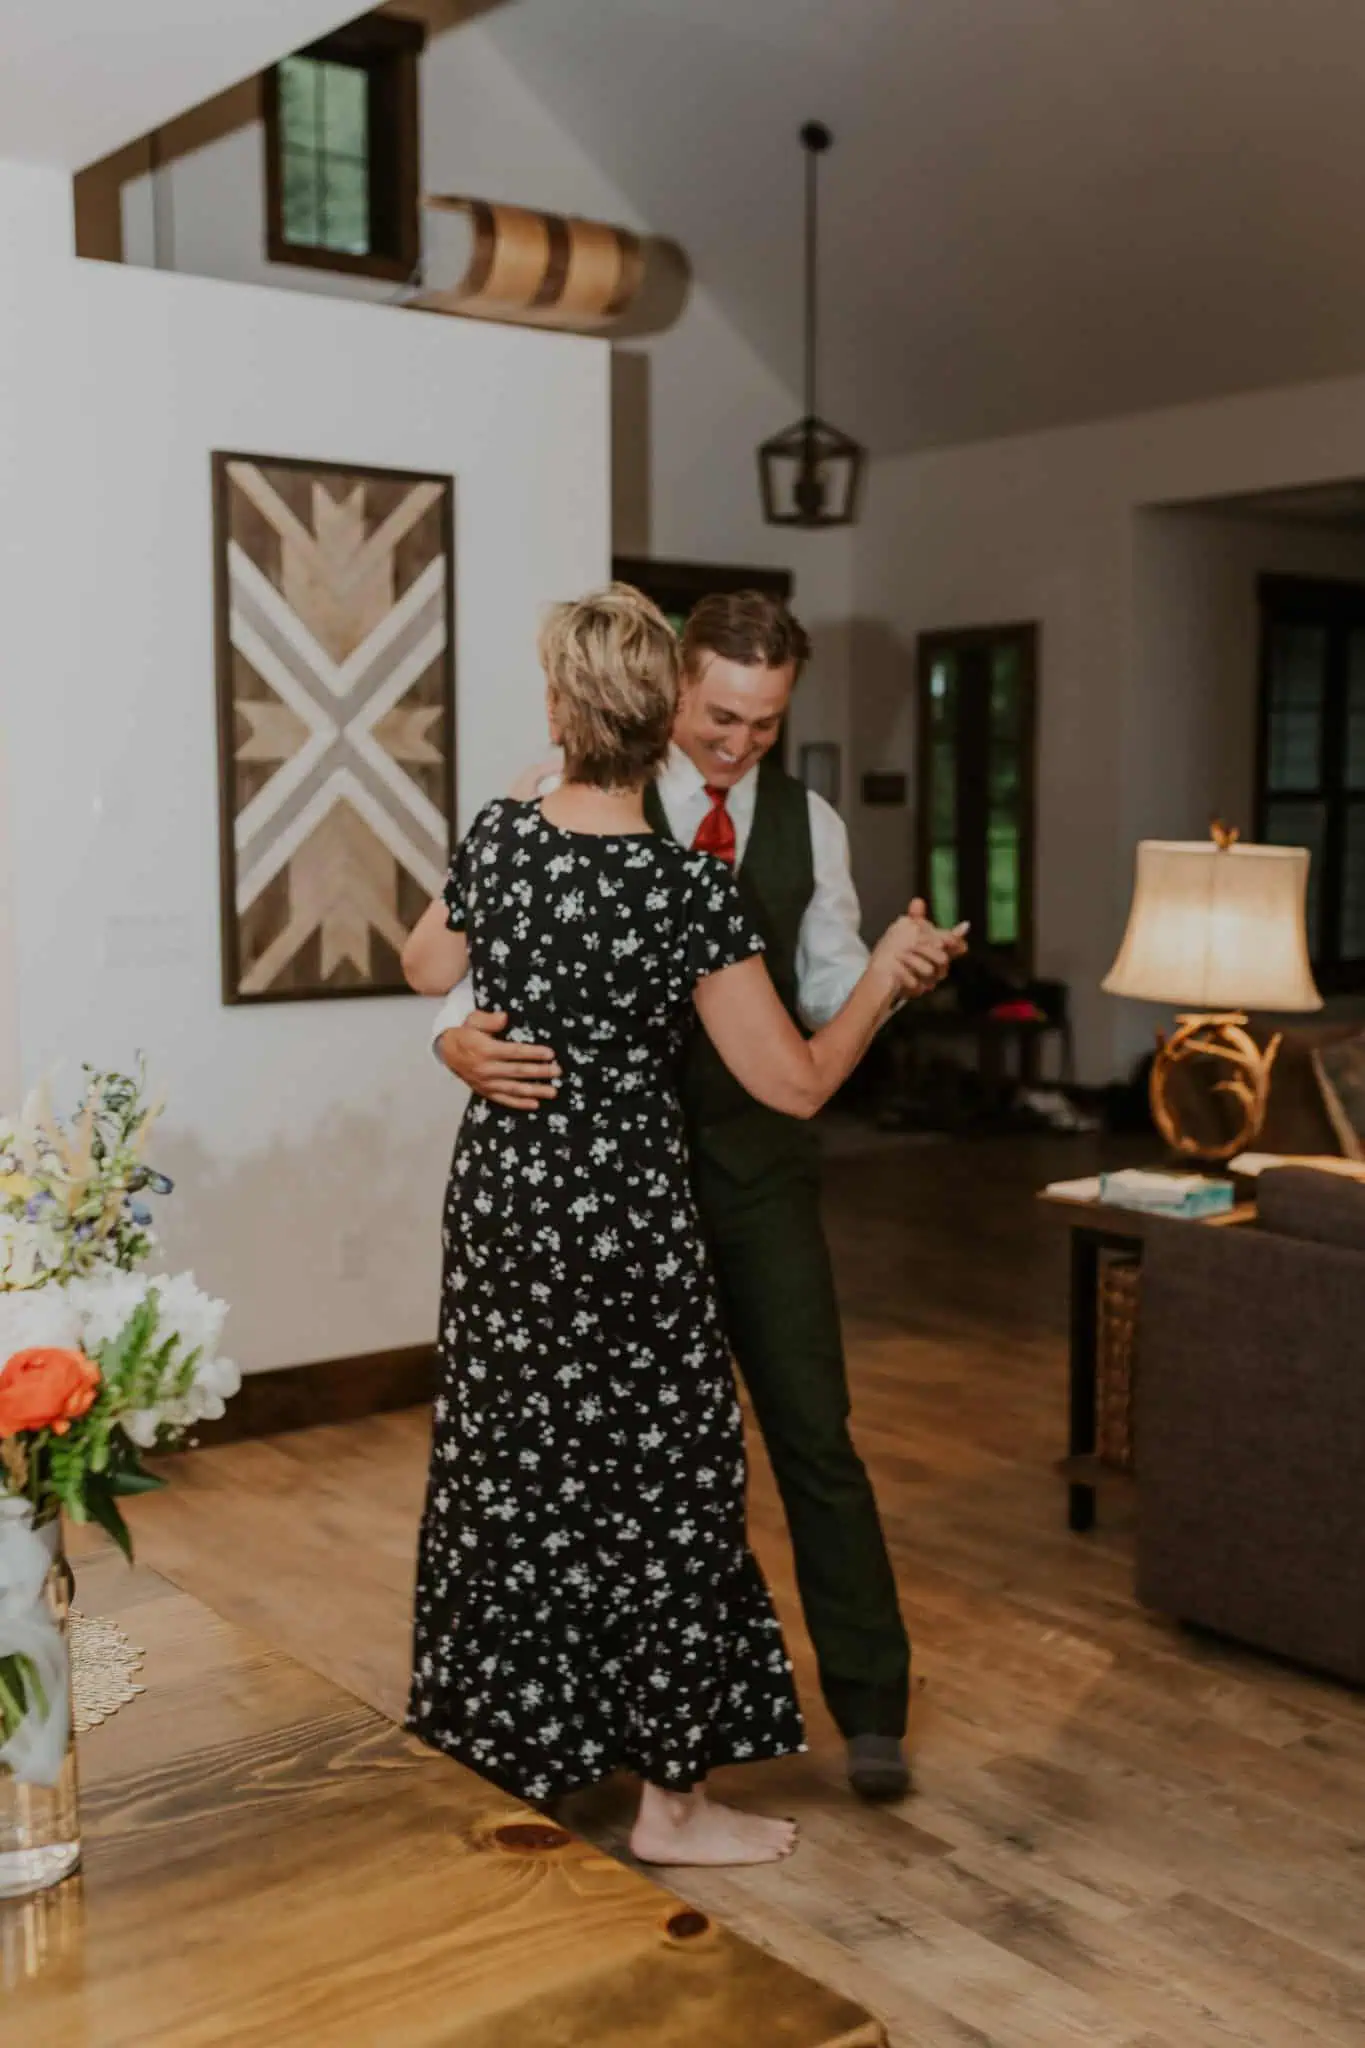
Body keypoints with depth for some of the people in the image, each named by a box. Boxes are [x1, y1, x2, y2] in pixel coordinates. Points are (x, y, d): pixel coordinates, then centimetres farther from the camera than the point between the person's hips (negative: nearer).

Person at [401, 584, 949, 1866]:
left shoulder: (497, 836, -5)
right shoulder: (687, 890, -19)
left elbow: (425, 970, 15)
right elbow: (795, 1084, -16)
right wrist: (883, 982, -1)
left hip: (498, 1188, 6)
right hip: (620, 1212, -6)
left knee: (509, 1466, 19)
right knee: (655, 1483, 6)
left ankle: (504, 1736, 36)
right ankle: (670, 1799, 18)